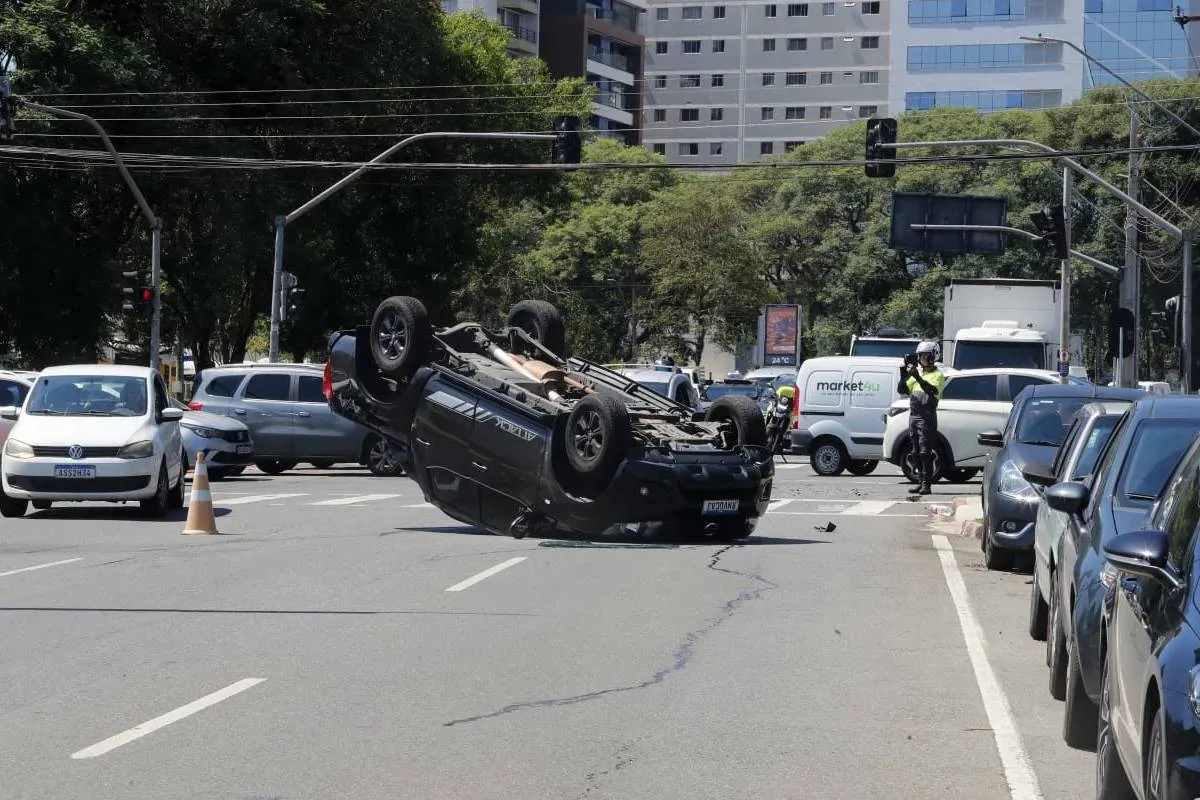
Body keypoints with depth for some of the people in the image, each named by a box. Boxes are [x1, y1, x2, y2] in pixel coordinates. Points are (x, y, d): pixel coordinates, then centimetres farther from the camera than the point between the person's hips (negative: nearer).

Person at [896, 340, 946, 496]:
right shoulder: (917, 373, 18)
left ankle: (927, 484, -11)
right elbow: (902, 390, 13)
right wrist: (904, 375, -3)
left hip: (927, 417, -8)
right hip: (913, 416, 8)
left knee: (925, 452, -11)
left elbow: (932, 390, -22)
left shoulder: (937, 375, -3)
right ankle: (921, 482, 16)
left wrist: (918, 378, -31)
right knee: (916, 452, 10)